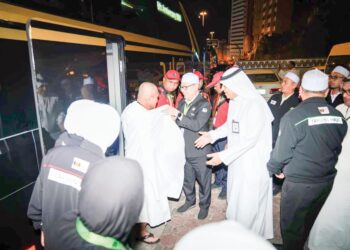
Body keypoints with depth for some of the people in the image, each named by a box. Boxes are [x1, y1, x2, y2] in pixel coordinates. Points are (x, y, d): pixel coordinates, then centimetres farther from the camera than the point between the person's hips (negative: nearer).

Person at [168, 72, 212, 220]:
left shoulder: (204, 104, -13)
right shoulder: (182, 102, 7)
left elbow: (197, 125, -26)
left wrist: (178, 115, -27)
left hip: (199, 151, -6)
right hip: (184, 150, 6)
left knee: (203, 180, 12)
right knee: (186, 179, 20)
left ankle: (204, 205, 32)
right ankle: (190, 200, 43)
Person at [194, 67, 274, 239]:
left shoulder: (256, 104, -23)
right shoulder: (235, 101, 2)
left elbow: (251, 139, -26)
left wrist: (223, 156, -26)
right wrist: (212, 135, 4)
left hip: (253, 161, -8)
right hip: (237, 158, 8)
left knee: (248, 202, 7)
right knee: (236, 196, 21)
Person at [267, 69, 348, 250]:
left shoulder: (293, 117, -22)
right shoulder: (339, 117, -4)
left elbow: (282, 151, -17)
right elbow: (338, 149, 7)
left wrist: (274, 168, 3)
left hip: (298, 183, -6)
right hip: (327, 181, 6)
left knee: (291, 226, 14)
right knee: (309, 222, 26)